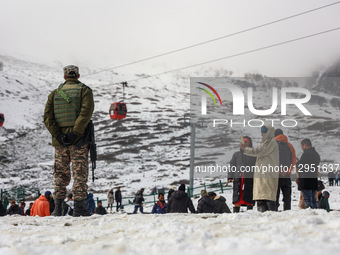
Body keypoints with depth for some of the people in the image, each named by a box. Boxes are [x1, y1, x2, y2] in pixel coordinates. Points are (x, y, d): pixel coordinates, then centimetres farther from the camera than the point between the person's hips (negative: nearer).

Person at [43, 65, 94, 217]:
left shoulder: (54, 93, 11)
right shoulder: (84, 90, 1)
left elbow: (47, 116, -1)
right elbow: (86, 112, -15)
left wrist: (58, 135, -8)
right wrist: (74, 133, -18)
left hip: (59, 141, 3)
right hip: (78, 140, -3)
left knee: (60, 174, 11)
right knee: (80, 173, 0)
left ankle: (58, 208, 8)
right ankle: (79, 207, -5)